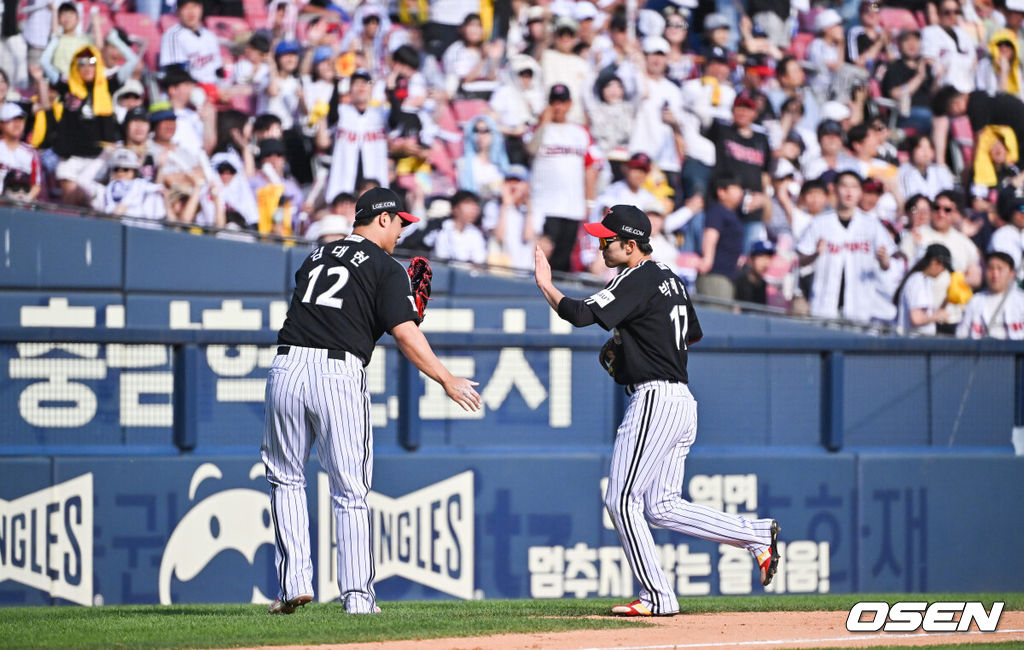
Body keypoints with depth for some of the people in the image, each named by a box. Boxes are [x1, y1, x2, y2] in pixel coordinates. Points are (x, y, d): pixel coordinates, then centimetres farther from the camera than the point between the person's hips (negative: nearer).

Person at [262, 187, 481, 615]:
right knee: (350, 492, 3)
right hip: (339, 374, -4)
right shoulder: (385, 268, 4)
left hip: (287, 366, 4)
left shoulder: (315, 258, 22)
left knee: (285, 477, 17)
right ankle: (357, 596, 1)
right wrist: (447, 380, 1)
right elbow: (405, 335, -6)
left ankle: (295, 581, 6)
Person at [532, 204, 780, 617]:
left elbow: (582, 315, -22)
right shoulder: (669, 280, 18)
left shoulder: (636, 280, -11)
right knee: (662, 507, 12)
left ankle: (658, 598, -6)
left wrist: (545, 284, -8)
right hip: (681, 402, 10)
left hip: (654, 400, -10)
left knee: (621, 501, -6)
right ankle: (758, 535, 10)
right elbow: (693, 334, 32)